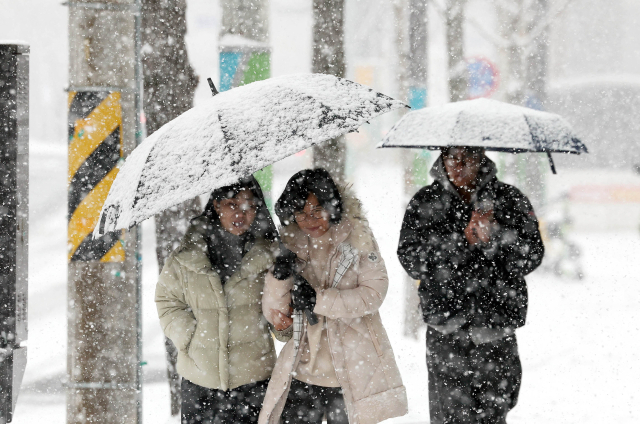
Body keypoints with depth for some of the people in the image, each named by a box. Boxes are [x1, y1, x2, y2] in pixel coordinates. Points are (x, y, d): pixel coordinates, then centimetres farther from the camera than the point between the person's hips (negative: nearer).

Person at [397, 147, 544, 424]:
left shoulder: (509, 199, 5)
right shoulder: (425, 203, 5)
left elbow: (530, 258, 0)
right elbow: (412, 261, -4)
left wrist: (495, 234, -18)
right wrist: (463, 240, -15)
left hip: (497, 332, 0)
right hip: (446, 335, 0)